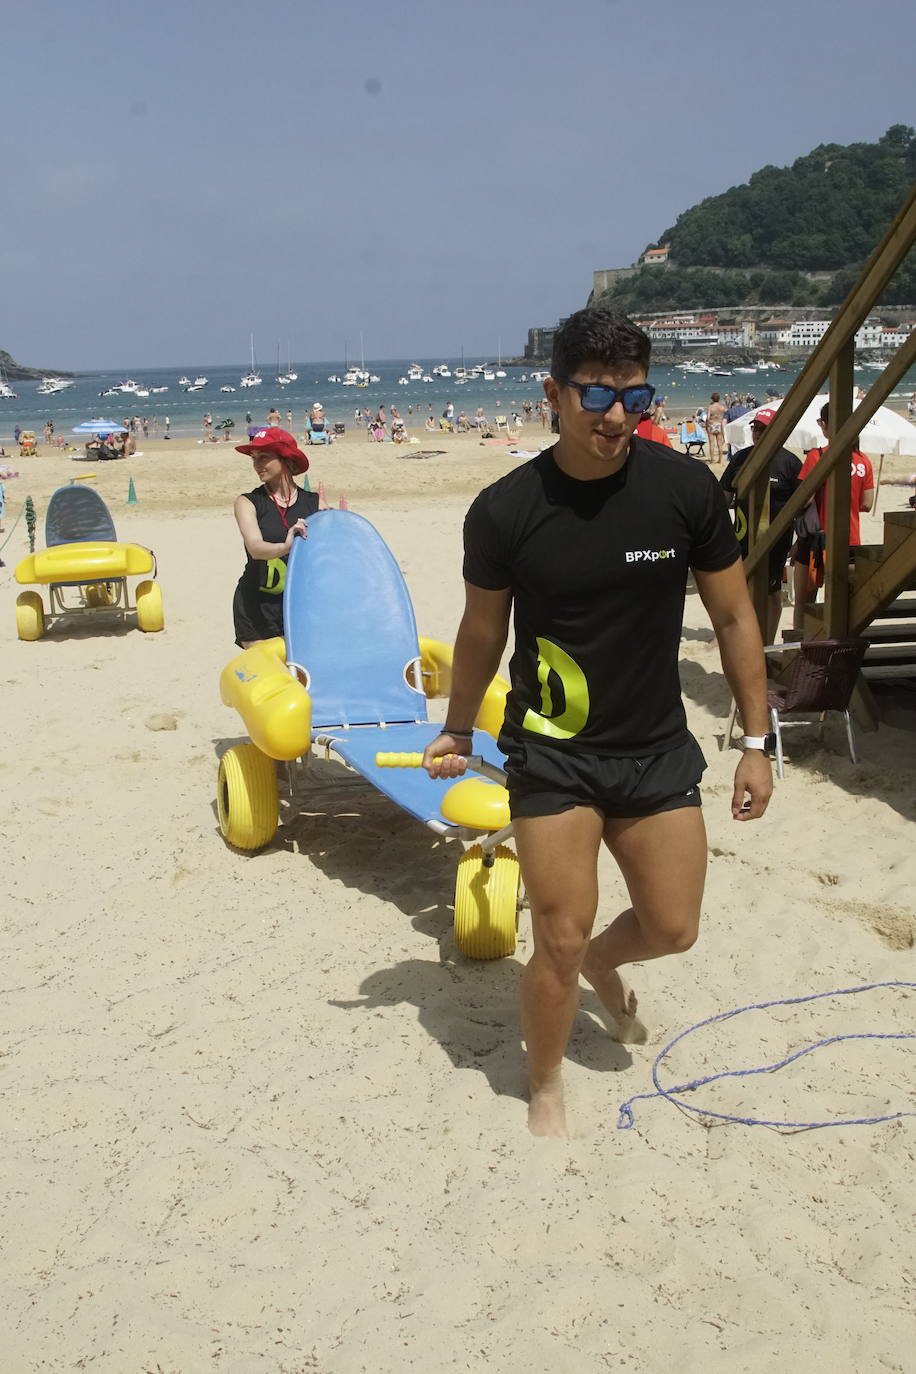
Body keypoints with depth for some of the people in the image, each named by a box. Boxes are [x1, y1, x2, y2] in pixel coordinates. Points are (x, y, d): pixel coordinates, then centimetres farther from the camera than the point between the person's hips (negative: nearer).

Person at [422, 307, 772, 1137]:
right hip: (551, 755, -2)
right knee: (561, 941, -2)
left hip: (658, 749, 3)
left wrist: (757, 742, 0)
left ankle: (601, 964, 47)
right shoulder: (505, 511, -13)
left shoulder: (687, 490, -10)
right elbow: (482, 635, 2)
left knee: (671, 929, 10)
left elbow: (734, 616, -1)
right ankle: (546, 1090, 26)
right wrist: (457, 731, 11)